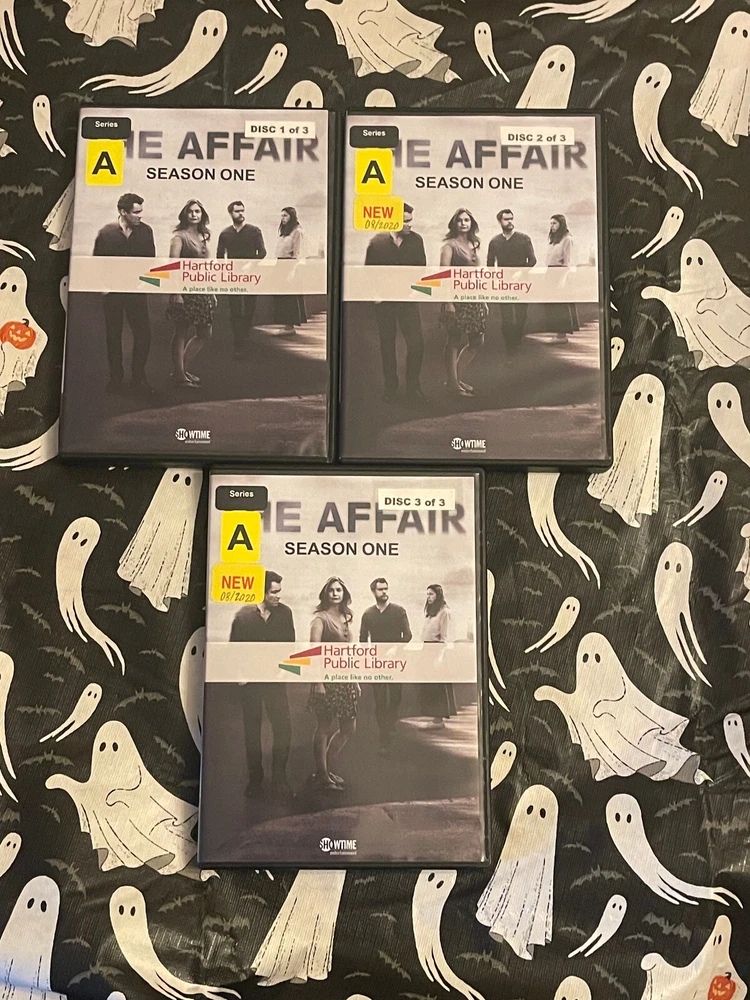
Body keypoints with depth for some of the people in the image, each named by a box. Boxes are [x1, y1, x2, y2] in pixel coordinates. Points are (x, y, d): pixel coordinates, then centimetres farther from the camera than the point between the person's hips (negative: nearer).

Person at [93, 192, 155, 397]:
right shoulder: (106, 233, -4)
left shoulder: (146, 231, 0)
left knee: (143, 334, -5)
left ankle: (139, 378, 8)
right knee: (113, 335, 8)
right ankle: (115, 378, 20)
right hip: (113, 291, -1)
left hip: (137, 290, 1)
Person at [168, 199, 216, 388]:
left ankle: (182, 369, 23)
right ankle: (179, 375, 8)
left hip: (202, 291, 8)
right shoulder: (180, 236, -7)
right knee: (181, 333, 0)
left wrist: (212, 291, 16)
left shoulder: (203, 237, 15)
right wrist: (175, 293, -20)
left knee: (205, 333, 10)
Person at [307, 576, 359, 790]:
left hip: (345, 678, 8)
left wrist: (356, 680, 15)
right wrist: (318, 682, -19)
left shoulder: (345, 618, 14)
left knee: (349, 728, 11)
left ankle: (325, 768, 26)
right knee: (324, 728, 2)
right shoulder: (321, 618, -8)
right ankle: (322, 776, 15)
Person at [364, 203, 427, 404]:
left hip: (408, 299, 1)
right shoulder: (377, 242, -4)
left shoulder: (416, 240, 1)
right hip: (384, 300, 0)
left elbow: (421, 268, 7)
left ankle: (413, 388, 5)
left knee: (417, 344, -9)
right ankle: (390, 388, 22)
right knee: (387, 344, 9)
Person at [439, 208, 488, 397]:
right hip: (457, 298, -8)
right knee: (454, 342, 0)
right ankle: (452, 383, 10)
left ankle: (454, 376, 22)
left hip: (474, 299, 8)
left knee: (477, 341, 9)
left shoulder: (472, 245, 15)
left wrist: (484, 300, 15)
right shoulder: (450, 245, -6)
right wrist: (448, 302, -21)